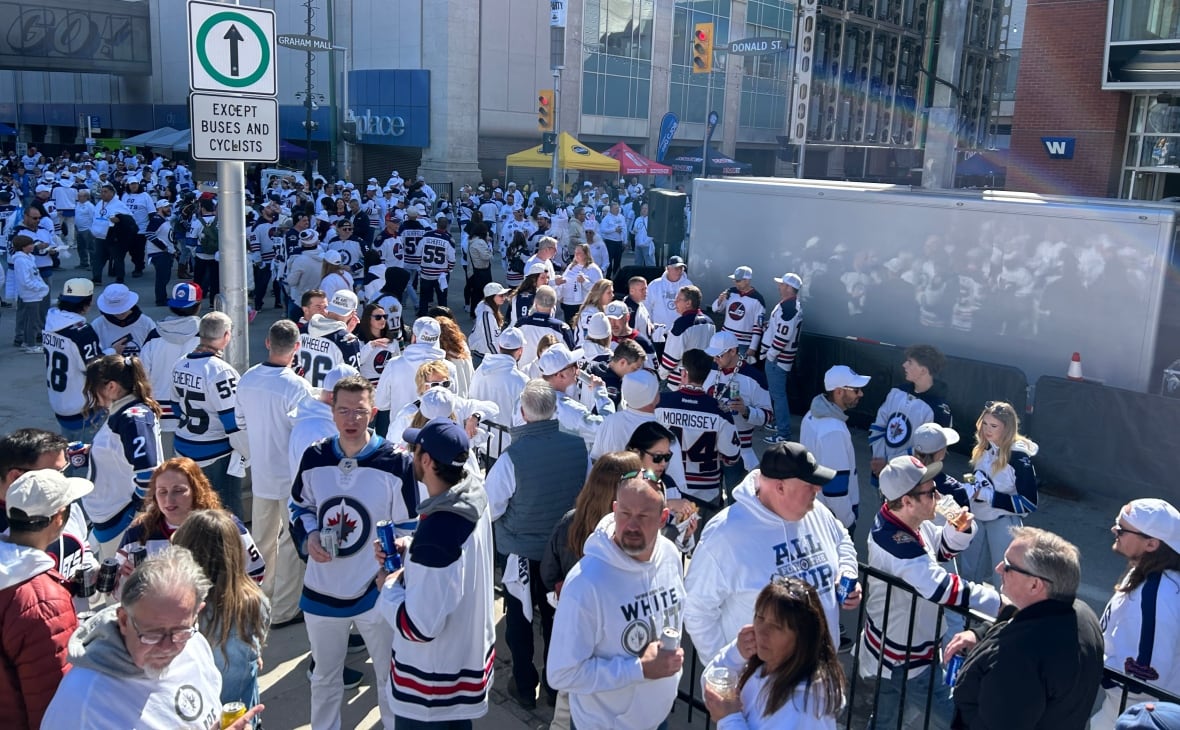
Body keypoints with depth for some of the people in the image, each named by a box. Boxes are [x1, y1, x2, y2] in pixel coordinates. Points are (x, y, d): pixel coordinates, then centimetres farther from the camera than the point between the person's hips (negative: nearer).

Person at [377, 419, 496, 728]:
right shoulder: (474, 497, -7)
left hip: (434, 682, -8)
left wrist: (389, 589, -12)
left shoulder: (436, 533, -35)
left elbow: (420, 626, -28)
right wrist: (407, 555, -1)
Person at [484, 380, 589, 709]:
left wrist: (505, 513, 3)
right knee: (556, 615, 22)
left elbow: (490, 508, -18)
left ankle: (525, 687, 29)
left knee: (520, 619, 17)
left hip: (521, 552, -3)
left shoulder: (513, 455, -27)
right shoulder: (578, 447, -16)